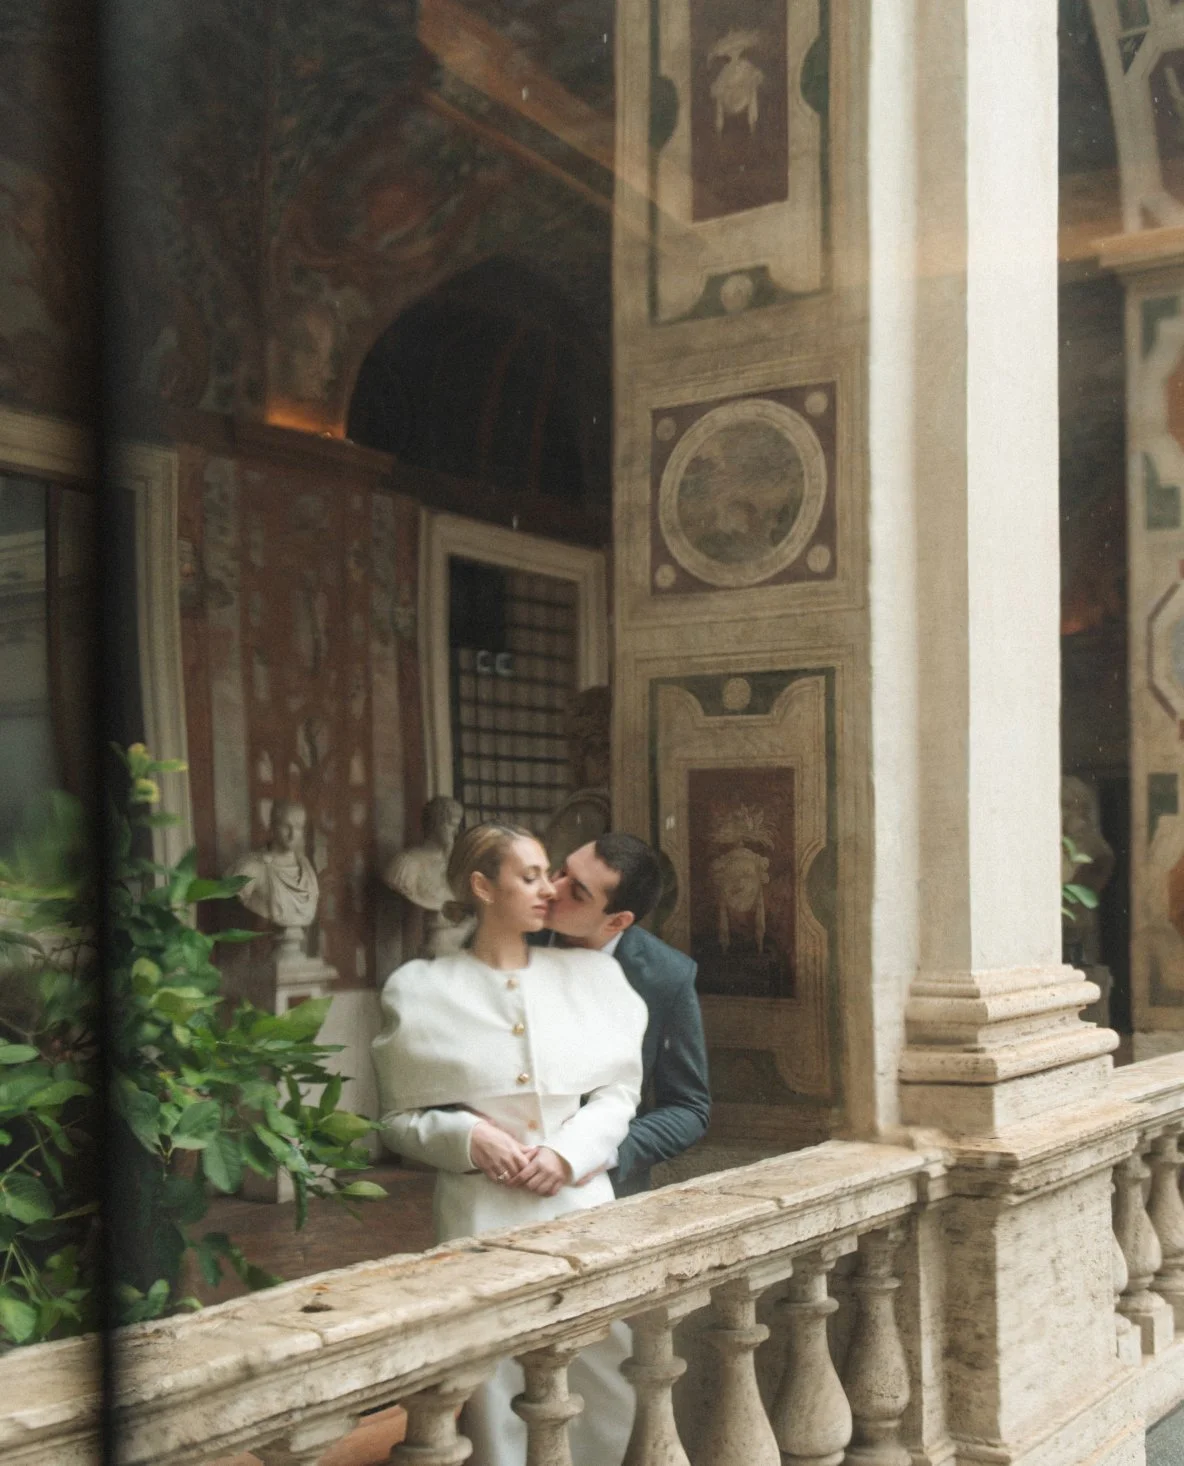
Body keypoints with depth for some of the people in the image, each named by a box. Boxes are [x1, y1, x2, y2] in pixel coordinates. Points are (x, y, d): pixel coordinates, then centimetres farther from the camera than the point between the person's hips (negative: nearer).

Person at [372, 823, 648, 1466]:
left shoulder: (589, 974, 7)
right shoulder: (421, 990, 1)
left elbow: (620, 1090, 7)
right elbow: (399, 1118, 4)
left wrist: (569, 1151, -9)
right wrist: (467, 1137, -13)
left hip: (580, 1201, 2)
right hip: (483, 1213, -2)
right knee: (496, 1388, 0)